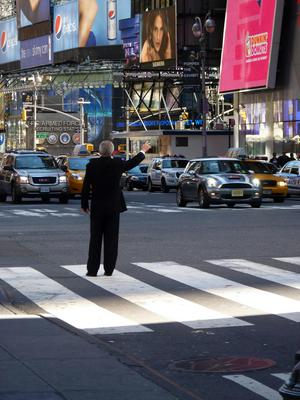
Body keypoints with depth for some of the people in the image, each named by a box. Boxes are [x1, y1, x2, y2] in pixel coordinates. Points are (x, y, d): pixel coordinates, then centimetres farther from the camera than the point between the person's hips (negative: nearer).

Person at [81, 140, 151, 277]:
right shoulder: (117, 164, -6)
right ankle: (109, 269, 7)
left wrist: (84, 204, 8)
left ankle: (92, 270, 4)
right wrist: (143, 151, 31)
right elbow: (132, 163, 13)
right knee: (111, 239, 6)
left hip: (97, 208, 0)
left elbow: (86, 187, -4)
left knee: (95, 240, 5)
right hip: (113, 207, 0)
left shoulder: (92, 164, -7)